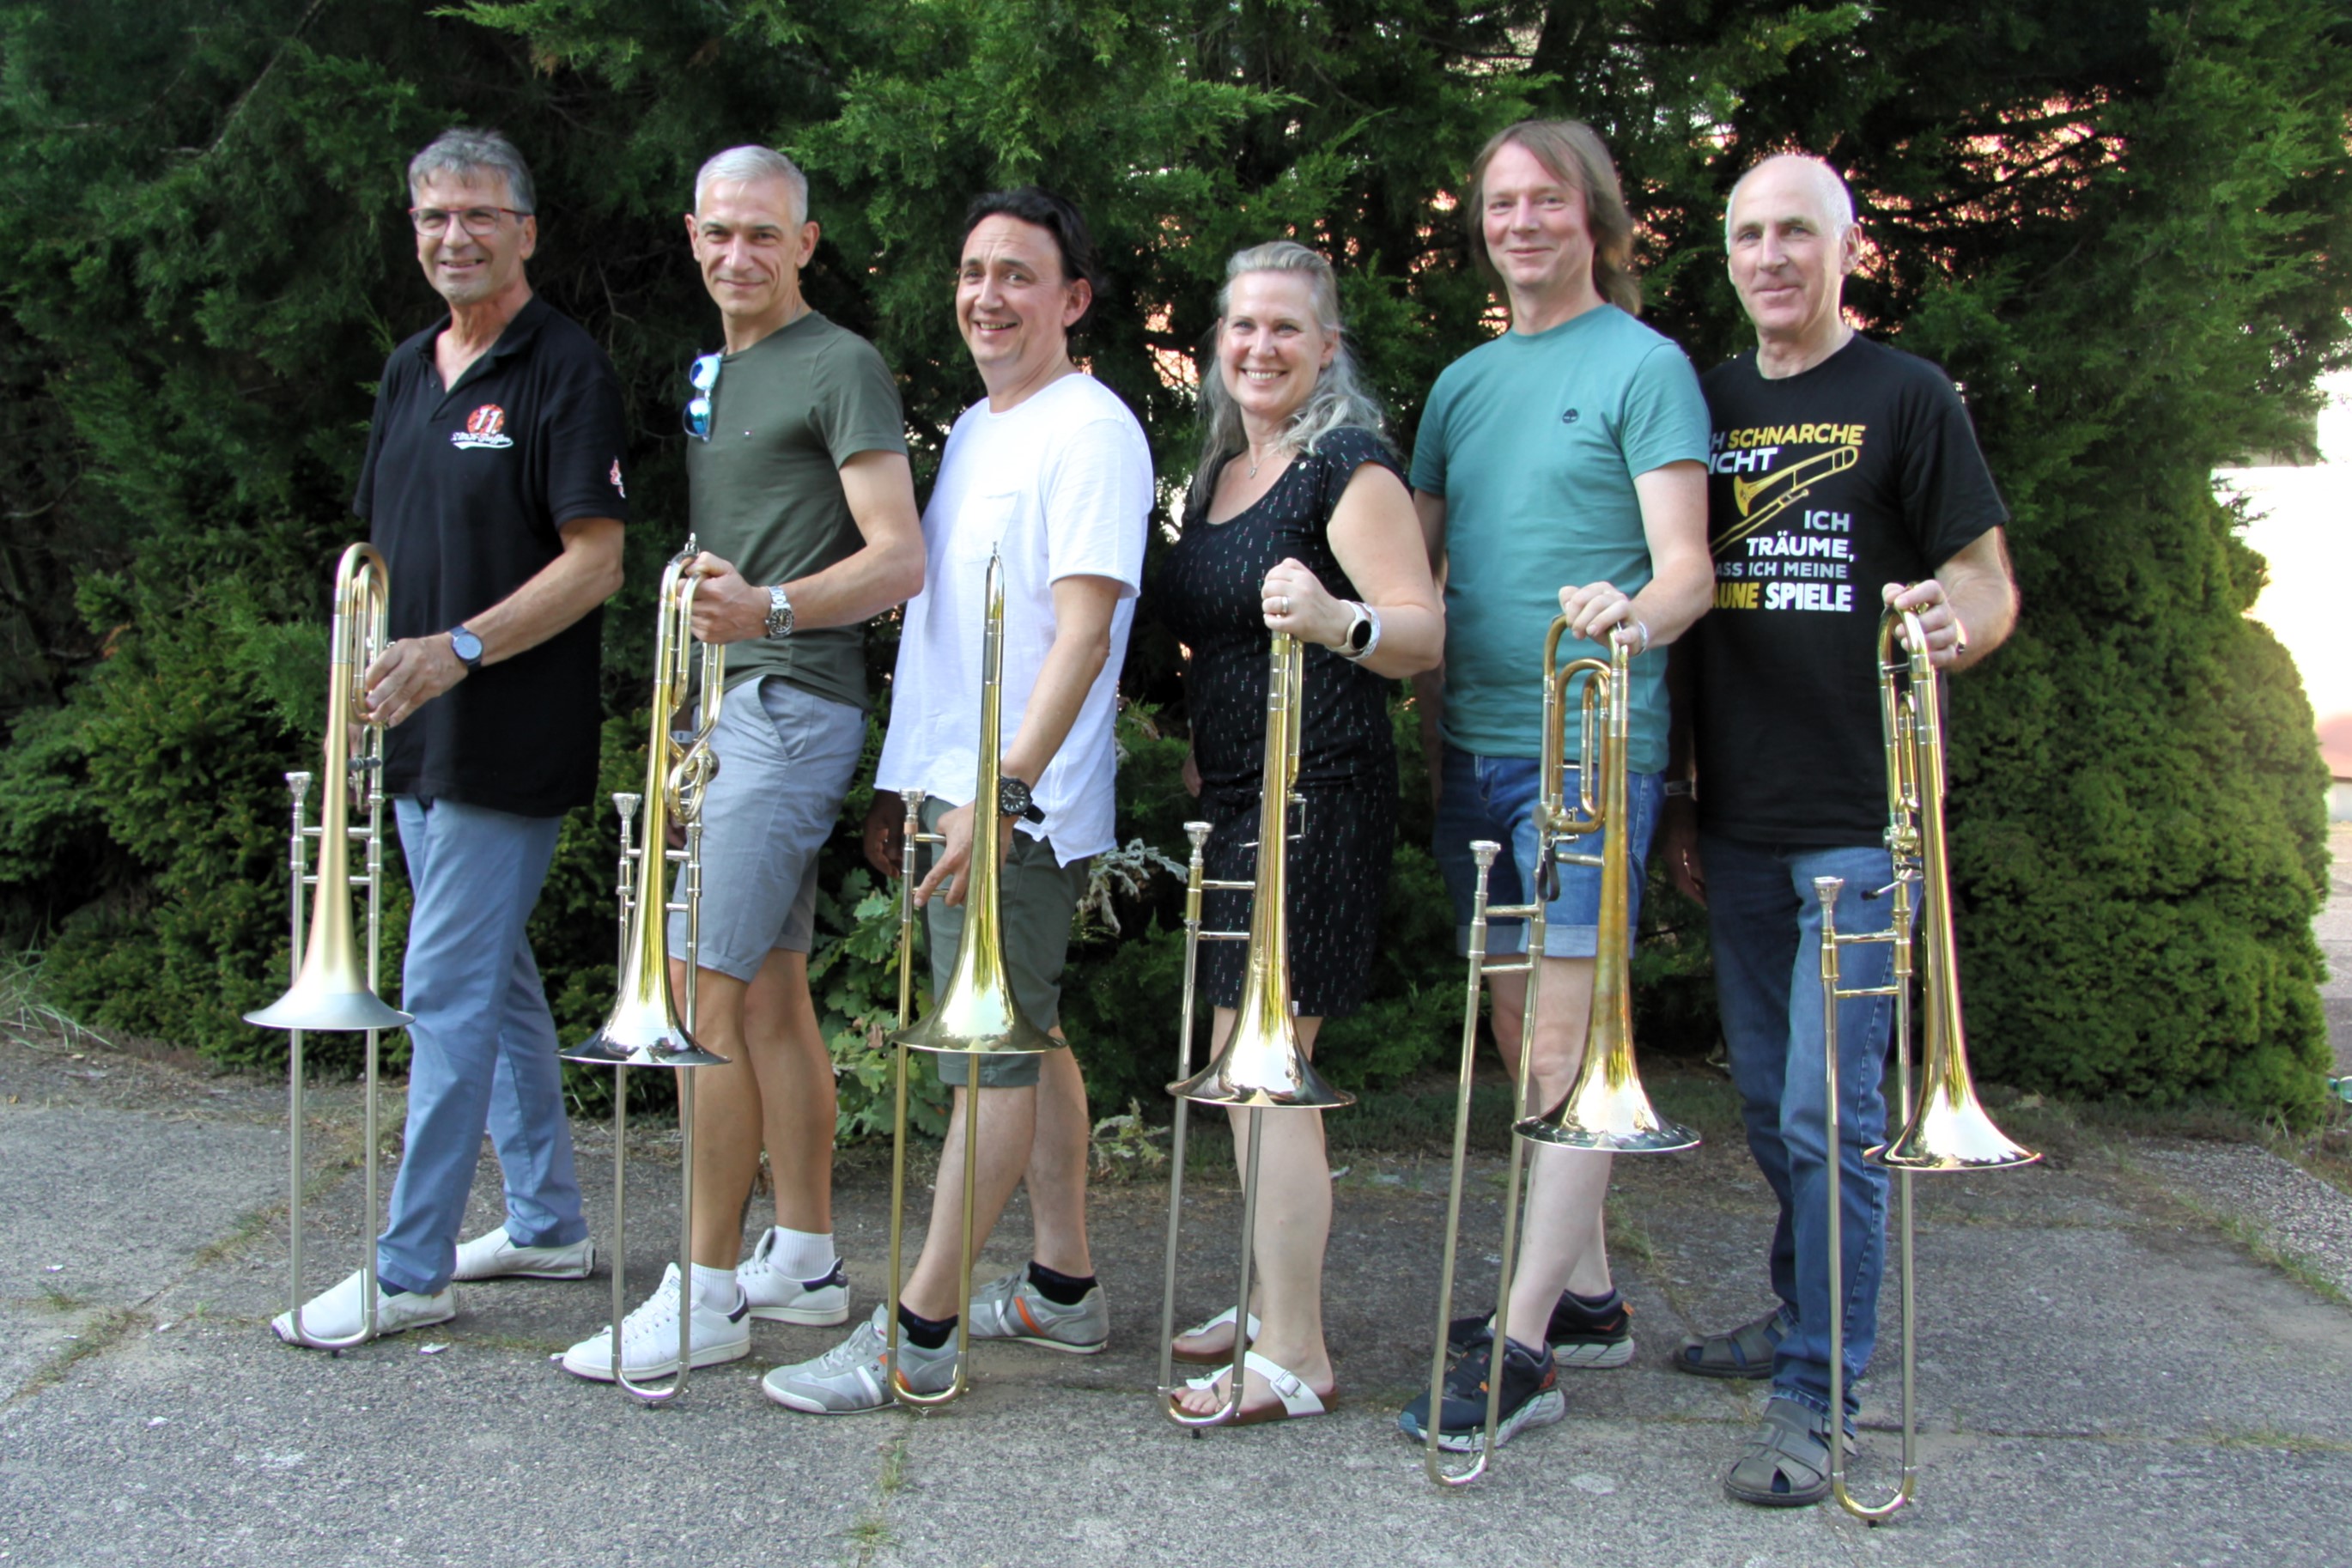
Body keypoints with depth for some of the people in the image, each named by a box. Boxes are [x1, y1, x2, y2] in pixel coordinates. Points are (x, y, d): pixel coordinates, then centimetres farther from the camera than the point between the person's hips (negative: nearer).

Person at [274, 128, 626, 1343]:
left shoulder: (565, 370, -9)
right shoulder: (408, 370, 15)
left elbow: (596, 561, -15)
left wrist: (459, 648, -23)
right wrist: (368, 671, 10)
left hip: (506, 742, -8)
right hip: (419, 739, 8)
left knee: (446, 993, -5)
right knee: (495, 980, 15)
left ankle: (409, 1272, 6)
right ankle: (547, 1223, 27)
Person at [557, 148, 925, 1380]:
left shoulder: (839, 366, -6)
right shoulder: (708, 374, 20)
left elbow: (898, 560, -15)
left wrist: (768, 609, -29)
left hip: (790, 703, -9)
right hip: (725, 706, 9)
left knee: (708, 991, -10)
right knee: (769, 991, 11)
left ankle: (708, 1295, -2)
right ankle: (805, 1259, 20)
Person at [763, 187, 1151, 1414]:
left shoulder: (1089, 431, -11)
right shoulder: (974, 429, 18)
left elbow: (1083, 631, -20)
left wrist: (1004, 788, -26)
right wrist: (903, 784, 20)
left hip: (1020, 804, -10)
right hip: (957, 791, 10)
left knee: (993, 1057, -3)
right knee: (1025, 1041, 15)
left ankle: (916, 1332, 4)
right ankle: (1063, 1287, 27)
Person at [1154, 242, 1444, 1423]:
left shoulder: (1348, 465, -10)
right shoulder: (1215, 472, 15)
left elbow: (1423, 629, -19)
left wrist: (1336, 620, -38)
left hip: (1317, 793, -9)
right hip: (1237, 794, 9)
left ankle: (1295, 1359, 1)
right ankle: (1270, 1303, 29)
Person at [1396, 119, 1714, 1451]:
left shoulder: (1643, 364, -2)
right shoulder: (1463, 381, 17)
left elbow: (1687, 566, -12)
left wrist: (1636, 614, -33)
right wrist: (1432, 708, 7)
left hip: (1589, 748, -7)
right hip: (1474, 745, 7)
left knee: (1564, 1044, -7)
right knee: (1523, 1038, 11)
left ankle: (1524, 1349, -2)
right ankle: (1588, 1298, 24)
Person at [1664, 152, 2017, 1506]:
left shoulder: (1906, 398, -1)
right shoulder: (1706, 406, 13)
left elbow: (1992, 586, -2)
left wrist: (1952, 625, -27)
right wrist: (1678, 798, 14)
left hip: (1862, 819, -5)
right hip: (1739, 823, 5)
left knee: (1830, 1110, -6)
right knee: (1771, 1102, 15)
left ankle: (1821, 1398, 4)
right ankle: (1803, 1317, 33)